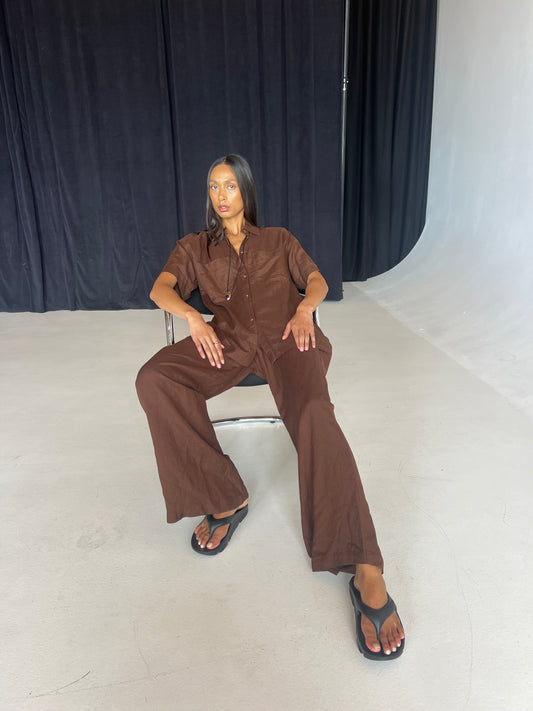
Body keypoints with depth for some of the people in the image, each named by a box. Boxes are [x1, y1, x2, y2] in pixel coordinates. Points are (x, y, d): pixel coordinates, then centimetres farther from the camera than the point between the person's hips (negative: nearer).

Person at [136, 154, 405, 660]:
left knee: (315, 415, -34)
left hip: (284, 336, -1)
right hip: (227, 340, 2)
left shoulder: (278, 239, 29)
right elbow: (161, 288, 11)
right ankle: (225, 499, -18)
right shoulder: (195, 246, 27)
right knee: (153, 381, -29)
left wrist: (305, 308, -7)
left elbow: (317, 281, 18)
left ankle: (366, 572, -36)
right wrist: (192, 316, -12)